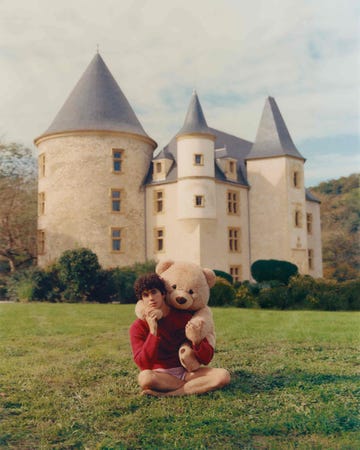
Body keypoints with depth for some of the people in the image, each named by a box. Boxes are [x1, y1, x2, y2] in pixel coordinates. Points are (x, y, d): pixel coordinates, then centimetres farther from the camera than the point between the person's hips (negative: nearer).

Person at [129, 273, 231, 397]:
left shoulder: (184, 317, -3)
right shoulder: (138, 327, -6)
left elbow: (206, 359, -5)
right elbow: (143, 365, -21)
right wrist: (153, 331, -27)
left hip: (186, 371, 3)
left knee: (223, 375, -24)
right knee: (145, 377, -38)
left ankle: (166, 394, -22)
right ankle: (196, 387, -17)